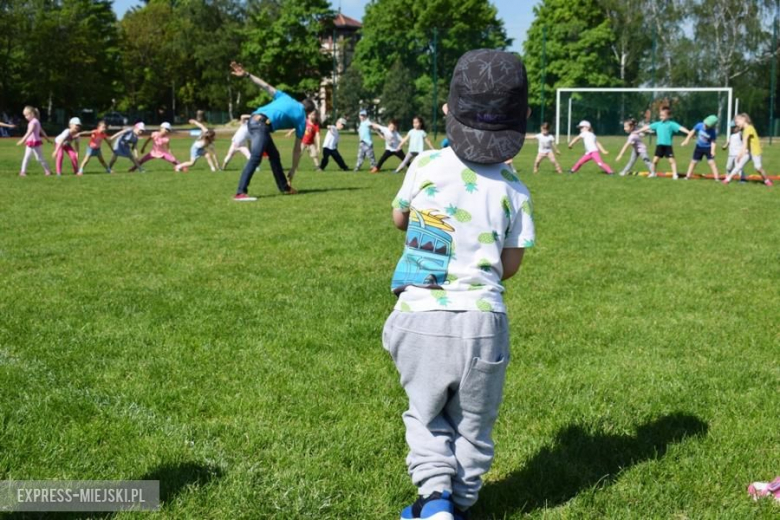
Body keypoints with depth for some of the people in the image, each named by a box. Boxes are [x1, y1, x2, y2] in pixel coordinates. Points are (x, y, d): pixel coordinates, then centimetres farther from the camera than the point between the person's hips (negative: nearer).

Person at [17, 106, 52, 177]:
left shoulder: (34, 122, -17)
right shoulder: (36, 122, 12)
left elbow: (29, 132, -27)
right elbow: (42, 131, 20)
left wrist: (23, 140, -33)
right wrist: (47, 138, 28)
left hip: (35, 143, -9)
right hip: (30, 143, 9)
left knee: (39, 158, 0)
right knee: (26, 157, 4)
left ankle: (48, 170, 12)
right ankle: (23, 171, 5)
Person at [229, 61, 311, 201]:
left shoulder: (286, 98, 28)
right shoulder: (302, 118, 13)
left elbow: (266, 86, 16)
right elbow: (297, 149, 17)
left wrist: (246, 75, 10)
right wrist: (293, 171, 25)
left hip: (254, 120, 8)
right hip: (262, 125, -8)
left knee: (274, 155, 18)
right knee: (255, 158, -17)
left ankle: (285, 188, 27)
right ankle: (240, 193, -29)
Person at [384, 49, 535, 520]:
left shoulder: (425, 167, -6)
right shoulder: (514, 190, -4)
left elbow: (399, 219, 12)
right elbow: (510, 265, 3)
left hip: (419, 317, 0)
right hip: (481, 320, 0)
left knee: (426, 415, 19)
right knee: (473, 425, 19)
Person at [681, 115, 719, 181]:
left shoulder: (713, 132, -23)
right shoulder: (699, 125, -17)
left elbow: (713, 142, -14)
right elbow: (692, 132, -1)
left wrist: (712, 150, -27)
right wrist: (687, 140, 1)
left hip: (708, 148, -3)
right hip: (699, 147, 3)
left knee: (711, 162, -12)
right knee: (693, 162, 9)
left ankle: (716, 178, -9)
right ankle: (688, 176, 18)